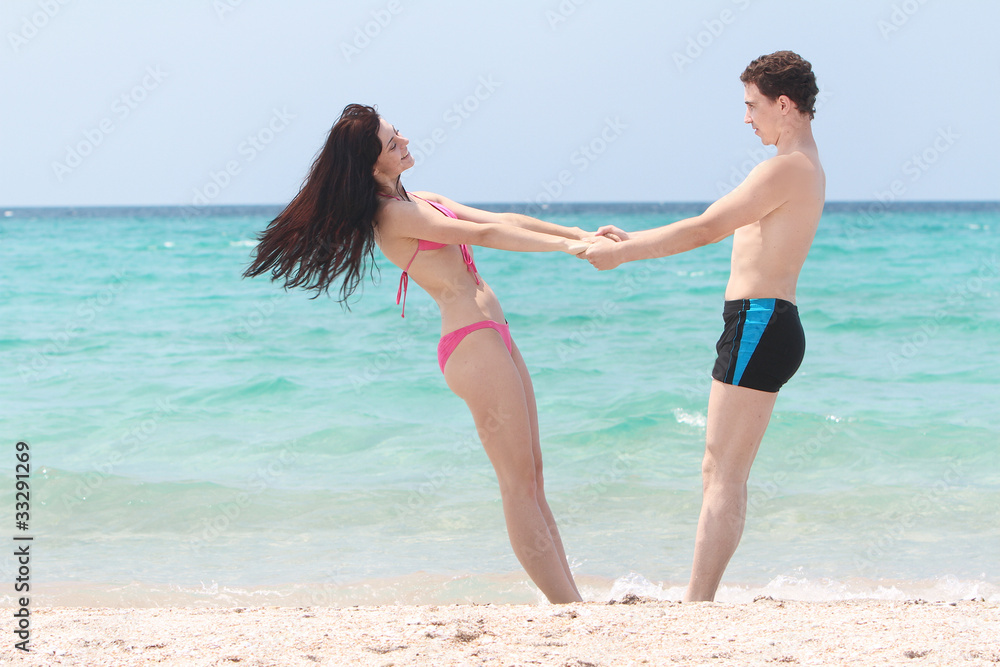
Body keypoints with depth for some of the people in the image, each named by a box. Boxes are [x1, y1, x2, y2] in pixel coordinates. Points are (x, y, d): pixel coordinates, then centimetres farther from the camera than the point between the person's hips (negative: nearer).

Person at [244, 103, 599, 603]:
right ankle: (567, 606, -9)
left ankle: (569, 599, 9)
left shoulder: (423, 201, 18)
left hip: (492, 336, 10)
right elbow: (484, 234, -14)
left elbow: (504, 219, 15)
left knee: (531, 476, 7)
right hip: (471, 341, -10)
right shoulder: (394, 213, -10)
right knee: (519, 482, -9)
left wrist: (583, 234, 7)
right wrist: (565, 246, -13)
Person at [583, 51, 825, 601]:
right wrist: (632, 240, 21)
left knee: (725, 477, -10)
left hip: (758, 324, -10)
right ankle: (697, 599, 13)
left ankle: (697, 604, -10)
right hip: (766, 326, 10)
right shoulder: (805, 169, 19)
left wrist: (622, 253, -7)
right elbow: (718, 228, 23)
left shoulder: (786, 168, -14)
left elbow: (703, 231, -16)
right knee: (717, 471, 12)